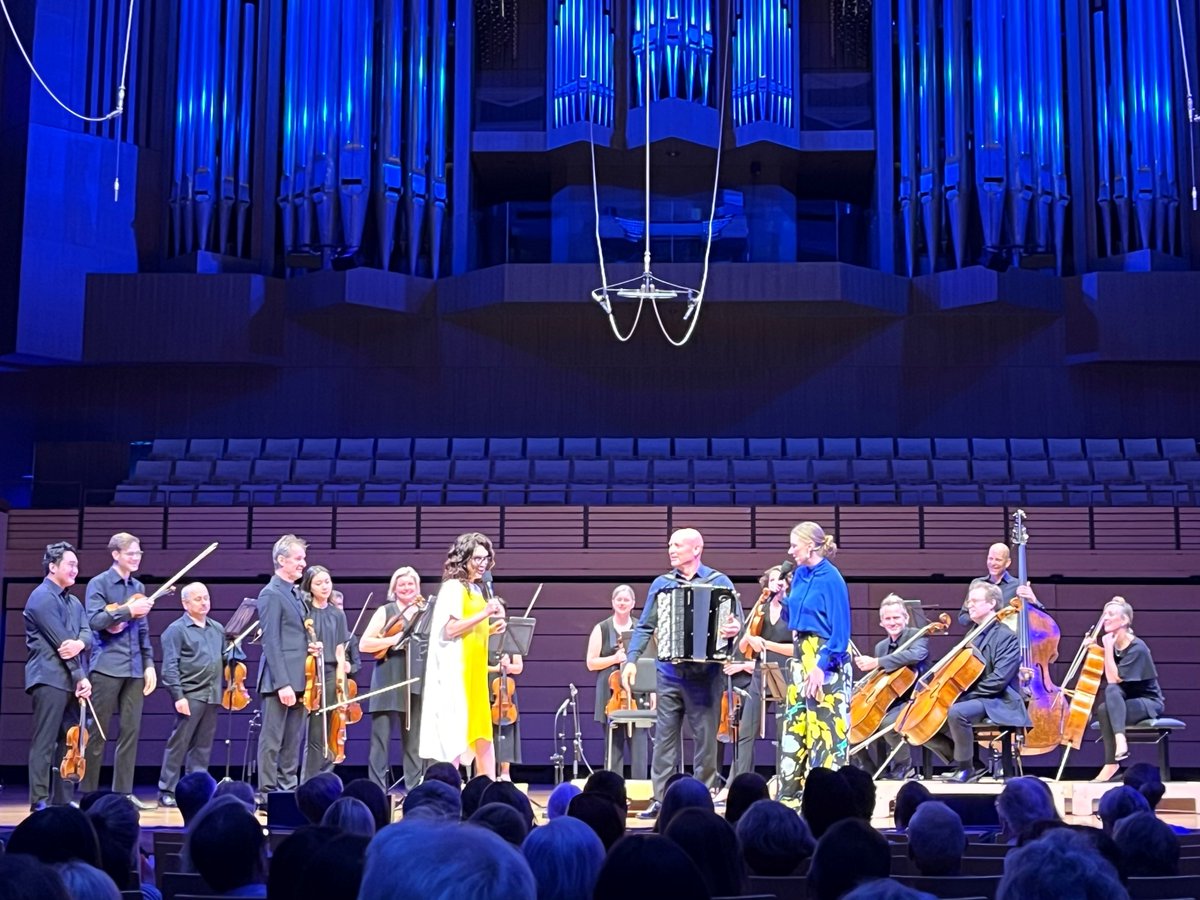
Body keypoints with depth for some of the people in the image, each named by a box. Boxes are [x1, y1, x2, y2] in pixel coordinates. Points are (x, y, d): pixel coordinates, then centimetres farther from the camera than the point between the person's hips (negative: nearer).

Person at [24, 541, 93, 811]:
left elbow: (87, 634, 6)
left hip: (70, 680, 8)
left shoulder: (74, 603, 20)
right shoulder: (42, 597, -7)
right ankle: (39, 801, -8)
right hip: (49, 678, -8)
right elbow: (60, 641, -13)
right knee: (44, 742, -8)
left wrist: (80, 643, -19)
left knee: (68, 742, 7)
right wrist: (81, 676, -14)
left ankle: (63, 800, 11)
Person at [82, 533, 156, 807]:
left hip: (134, 669, 5)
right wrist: (128, 610, -16)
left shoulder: (139, 587, 16)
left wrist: (149, 664, 9)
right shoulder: (99, 583, -1)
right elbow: (94, 620, -14)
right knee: (97, 732, -1)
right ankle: (87, 793, 5)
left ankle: (123, 792, 7)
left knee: (130, 731, 3)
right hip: (108, 665, -5)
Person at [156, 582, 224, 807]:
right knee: (178, 744, -4)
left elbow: (225, 658, 20)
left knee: (203, 746, 8)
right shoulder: (176, 630, -2)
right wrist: (178, 696, -15)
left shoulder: (217, 629, 16)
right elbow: (170, 667, -8)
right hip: (190, 695, -6)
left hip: (212, 696, 6)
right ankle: (167, 791, 2)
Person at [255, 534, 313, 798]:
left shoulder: (295, 593, 17)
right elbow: (271, 643, -15)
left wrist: (308, 647, 6)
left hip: (297, 678, 9)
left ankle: (288, 789, 17)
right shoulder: (271, 594, -10)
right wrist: (282, 684, -20)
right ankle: (268, 794, 0)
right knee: (272, 740, -4)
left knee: (292, 742, 11)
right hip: (280, 680, -9)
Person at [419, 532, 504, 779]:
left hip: (475, 671, 9)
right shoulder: (454, 587, -8)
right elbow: (450, 629, -17)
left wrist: (491, 629, 6)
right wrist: (483, 614, -19)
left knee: (481, 732, 7)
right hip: (456, 671, -9)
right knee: (455, 731, -8)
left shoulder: (477, 590, 17)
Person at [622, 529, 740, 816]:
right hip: (669, 672, 2)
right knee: (664, 738, 3)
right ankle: (660, 799, 8)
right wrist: (631, 659, 1)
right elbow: (645, 627, 12)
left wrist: (734, 629, -22)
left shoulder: (719, 582, 4)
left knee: (706, 739, 2)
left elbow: (737, 618, 1)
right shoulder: (661, 584, 11)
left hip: (705, 672, -2)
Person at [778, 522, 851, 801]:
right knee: (796, 722, 12)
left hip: (826, 659, -9)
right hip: (801, 655, 9)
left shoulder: (831, 579, -15)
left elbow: (840, 629, -18)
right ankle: (791, 790, 19)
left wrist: (822, 665, -22)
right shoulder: (800, 574, 8)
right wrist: (780, 600, 5)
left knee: (826, 725, -4)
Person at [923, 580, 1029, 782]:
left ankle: (966, 767, -18)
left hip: (996, 702, -9)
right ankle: (972, 765, 3)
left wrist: (966, 695, -19)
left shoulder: (1006, 636, -9)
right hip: (972, 700, 9)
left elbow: (999, 679, -19)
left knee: (957, 712, -37)